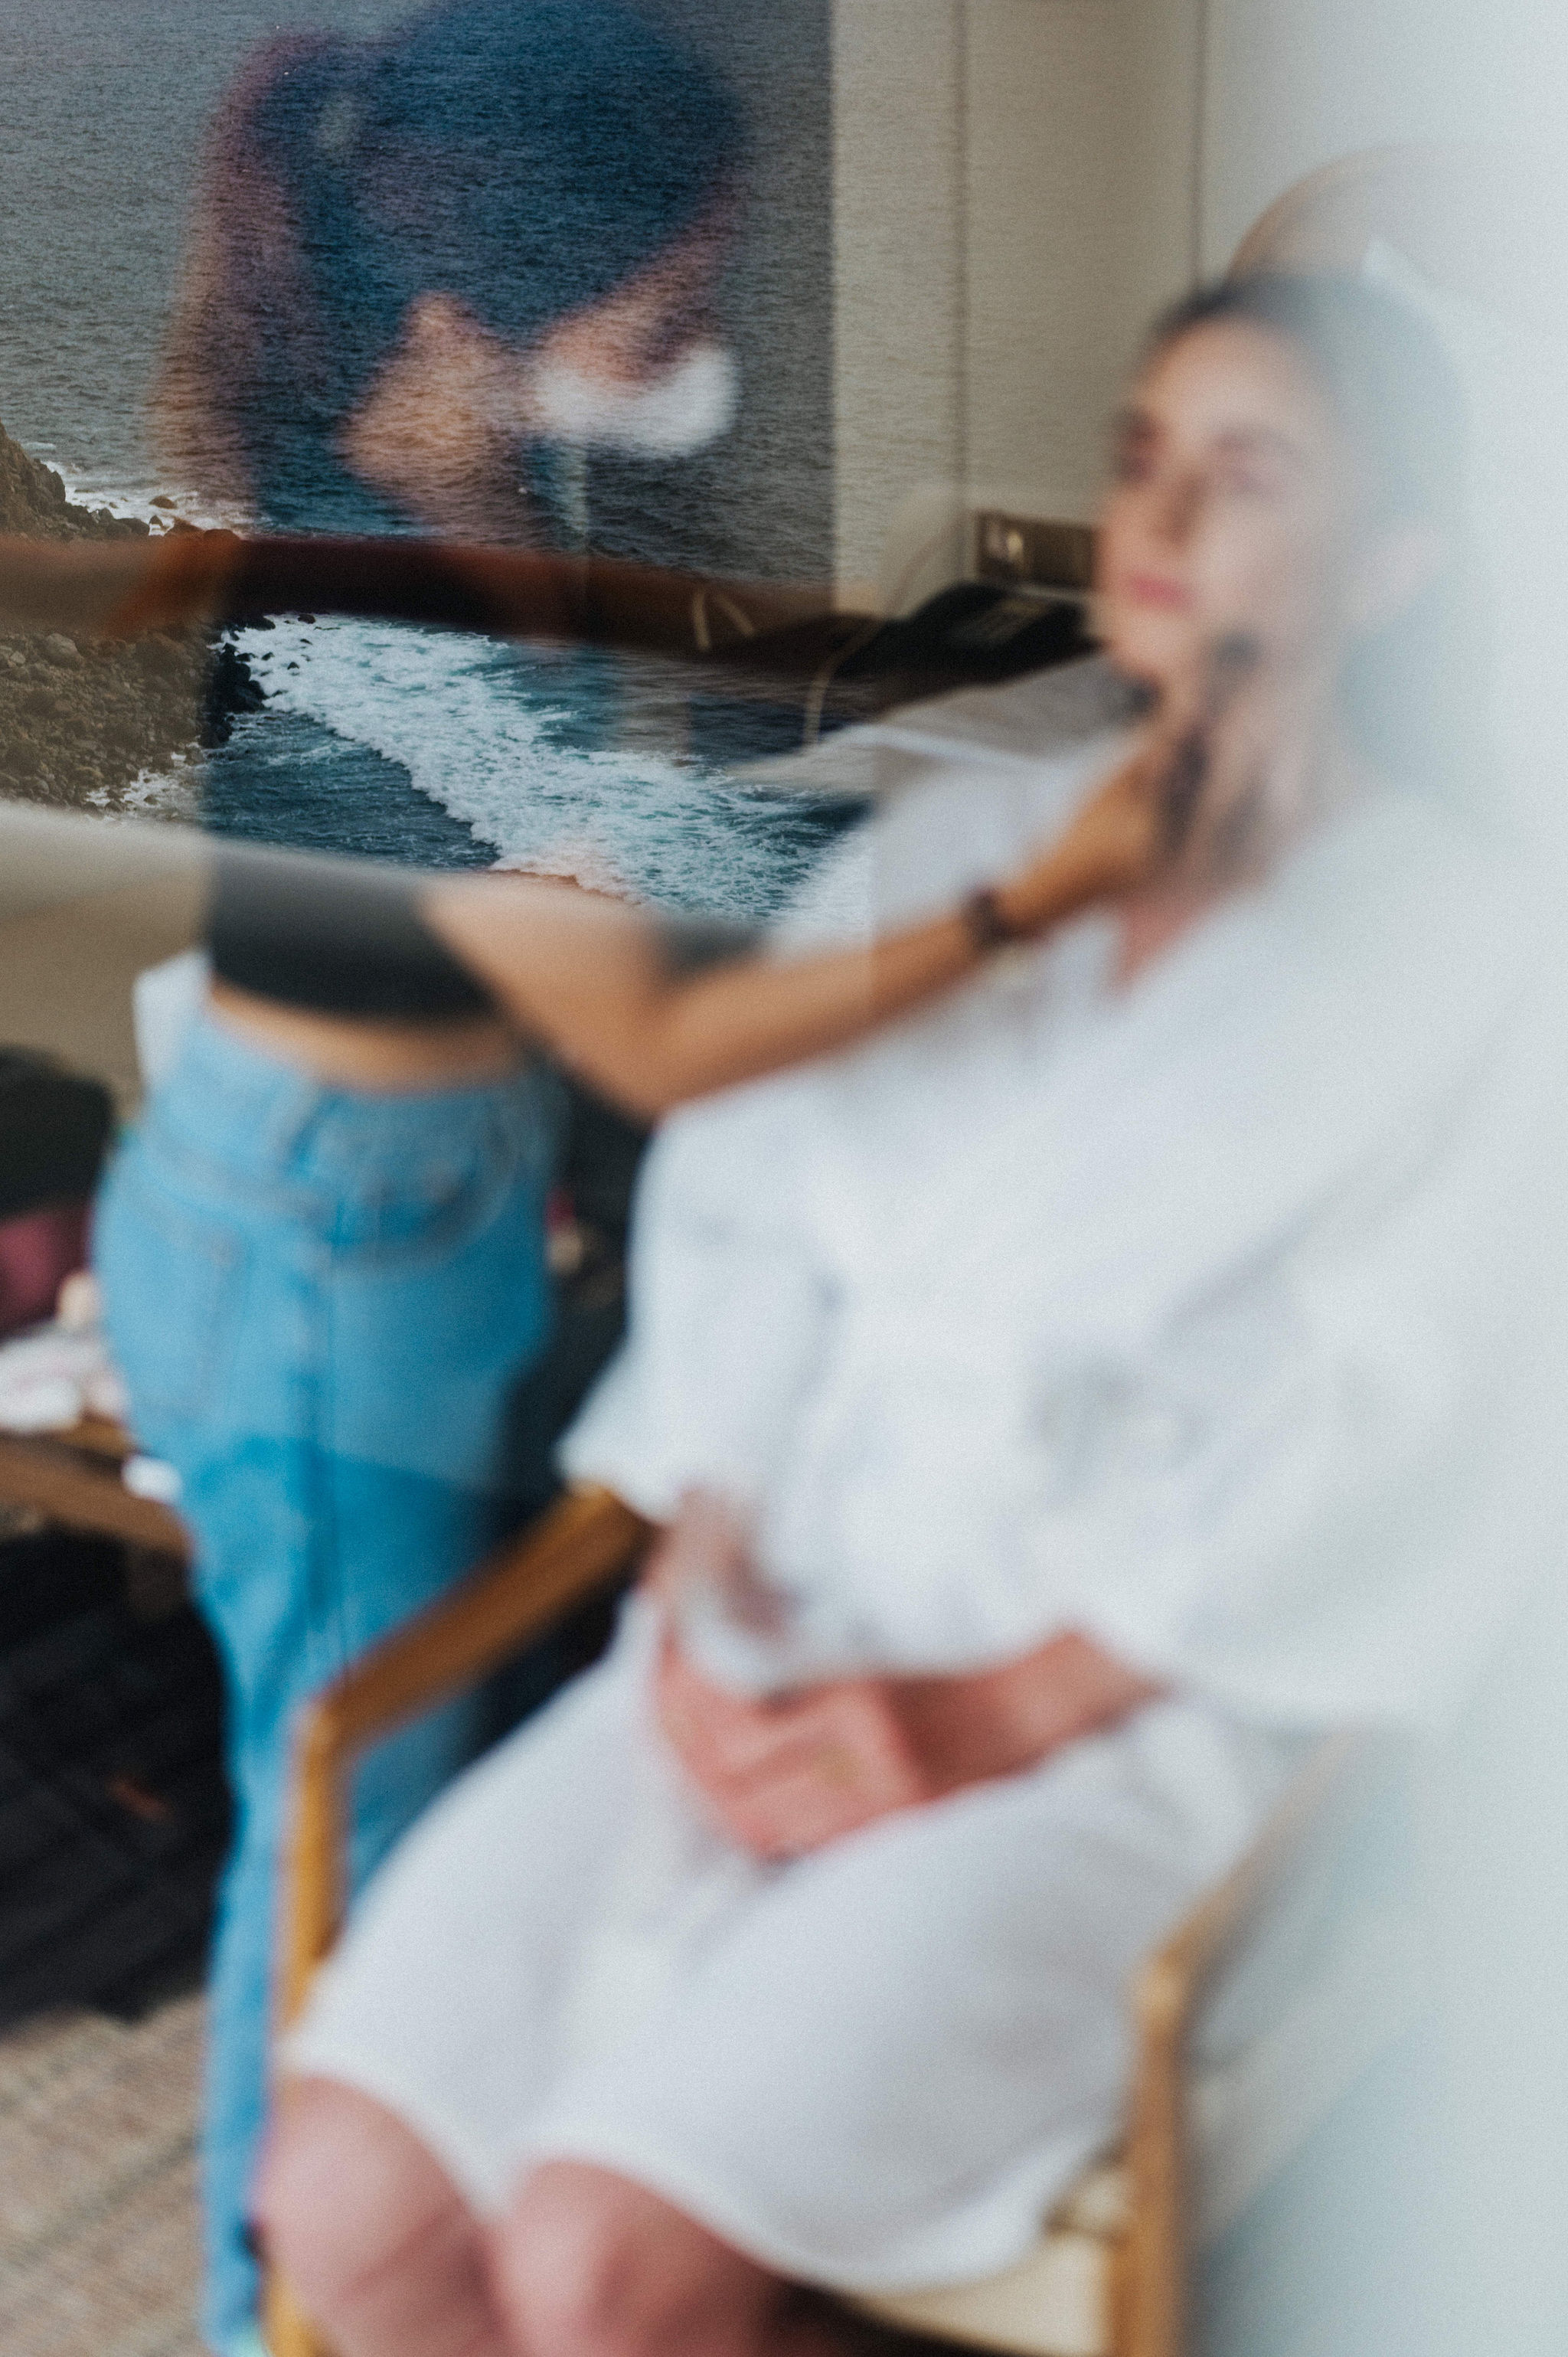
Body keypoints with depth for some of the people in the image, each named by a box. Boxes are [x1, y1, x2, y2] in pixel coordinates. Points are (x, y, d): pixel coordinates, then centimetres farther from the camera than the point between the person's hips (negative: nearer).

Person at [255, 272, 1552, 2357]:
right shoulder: (954, 847, 15)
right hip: (789, 1644, 5)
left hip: (1130, 1709, -5)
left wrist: (988, 1720, -15)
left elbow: (1370, 1435, -9)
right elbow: (739, 1211, 9)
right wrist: (705, 1584, -7)